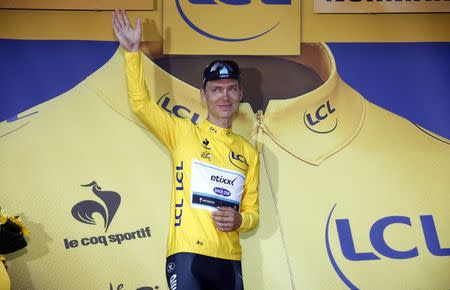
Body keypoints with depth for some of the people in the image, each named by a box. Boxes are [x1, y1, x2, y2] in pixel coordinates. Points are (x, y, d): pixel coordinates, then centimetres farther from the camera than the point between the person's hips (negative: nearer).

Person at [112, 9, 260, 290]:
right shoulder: (183, 132, 4)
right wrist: (133, 52, -17)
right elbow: (141, 103, -9)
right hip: (186, 255, -4)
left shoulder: (249, 152, 14)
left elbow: (252, 213, 17)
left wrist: (239, 220, -5)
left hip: (229, 261, 4)